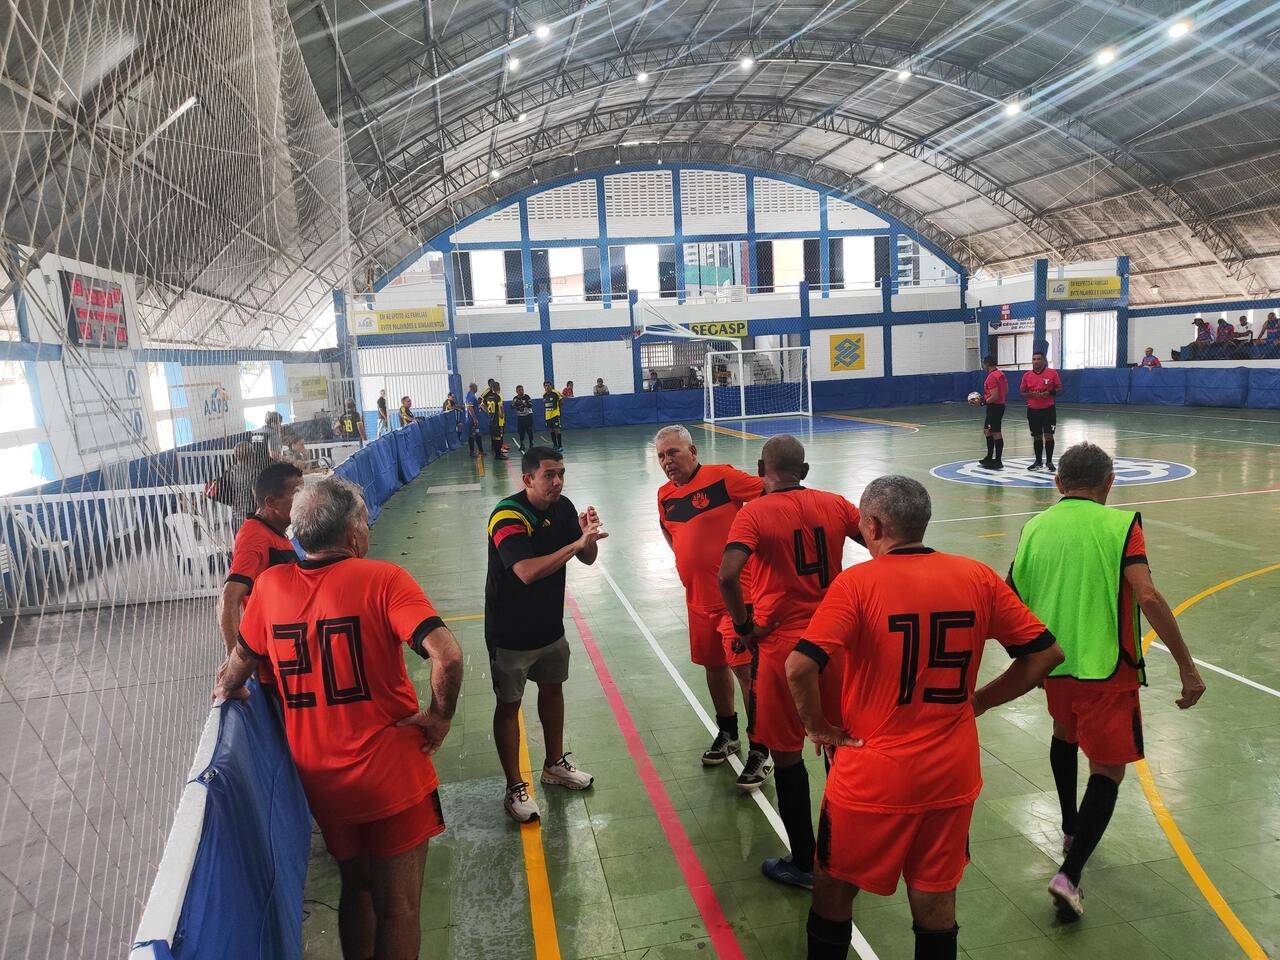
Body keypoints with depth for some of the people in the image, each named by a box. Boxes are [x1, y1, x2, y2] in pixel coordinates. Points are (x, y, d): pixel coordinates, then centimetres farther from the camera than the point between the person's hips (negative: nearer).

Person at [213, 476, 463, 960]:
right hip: (392, 778, -4)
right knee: (398, 906, 13)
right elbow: (447, 655, -29)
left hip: (321, 783, 5)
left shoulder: (270, 585, -4)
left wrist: (227, 691, 30)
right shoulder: (381, 579, -17)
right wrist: (439, 716, -13)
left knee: (355, 889, 27)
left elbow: (240, 663, 10)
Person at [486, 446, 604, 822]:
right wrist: (577, 543, -37)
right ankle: (515, 788, 21)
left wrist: (589, 536, -20)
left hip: (550, 625, 7)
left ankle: (555, 764, 41)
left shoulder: (563, 507, -4)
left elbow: (587, 559, 1)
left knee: (553, 689, 20)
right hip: (510, 633, -7)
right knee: (509, 706, 6)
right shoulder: (507, 515, -25)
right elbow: (528, 571, -37)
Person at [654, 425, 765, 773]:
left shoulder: (721, 476, -14)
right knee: (714, 666, 18)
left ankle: (759, 750, 11)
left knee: (744, 669, -4)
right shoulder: (665, 495, 6)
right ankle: (727, 734, 38)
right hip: (698, 599, 7)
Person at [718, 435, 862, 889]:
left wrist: (744, 624, -10)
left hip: (781, 645, -5)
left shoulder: (755, 512, -12)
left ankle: (804, 863, 23)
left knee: (787, 754, 11)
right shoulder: (834, 505, 1)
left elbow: (728, 576, -26)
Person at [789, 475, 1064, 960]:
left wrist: (818, 726, -9)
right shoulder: (978, 577, -4)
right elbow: (1046, 652, 2)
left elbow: (799, 667, -26)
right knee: (935, 897, 21)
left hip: (873, 777, -3)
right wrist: (976, 701, 7)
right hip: (951, 775, 4)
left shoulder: (857, 582, -17)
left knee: (834, 887, 19)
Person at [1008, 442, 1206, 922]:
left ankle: (1071, 829, 43)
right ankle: (1070, 874, -5)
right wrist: (1187, 666, -14)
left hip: (1053, 662, 4)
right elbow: (1148, 597, -20)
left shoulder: (1035, 528, 2)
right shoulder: (1120, 524, -8)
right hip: (1106, 667, -4)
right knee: (1108, 770, 6)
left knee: (1065, 732, 31)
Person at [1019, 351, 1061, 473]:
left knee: (1048, 435, -4)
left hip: (1048, 409, -2)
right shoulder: (1027, 375, 3)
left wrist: (1050, 393, -17)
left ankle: (1049, 462, 7)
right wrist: (1031, 394, -14)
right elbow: (1022, 392, 7)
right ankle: (1038, 462, 20)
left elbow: (1059, 388, 2)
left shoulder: (1052, 372, -3)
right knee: (1036, 437, 9)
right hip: (1033, 410, 2)